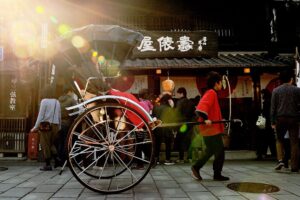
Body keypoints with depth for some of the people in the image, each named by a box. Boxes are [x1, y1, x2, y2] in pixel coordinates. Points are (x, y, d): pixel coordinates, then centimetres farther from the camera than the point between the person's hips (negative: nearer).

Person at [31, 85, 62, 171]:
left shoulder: (44, 101, -7)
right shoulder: (57, 102, 9)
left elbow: (41, 115, -10)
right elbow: (59, 116, 12)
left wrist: (35, 127, -5)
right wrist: (59, 127, 22)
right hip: (55, 126, 5)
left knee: (45, 145, 3)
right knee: (51, 144, 19)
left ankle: (48, 165, 4)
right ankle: (57, 159, 3)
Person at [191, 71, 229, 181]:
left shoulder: (209, 93, 15)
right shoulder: (211, 93, -14)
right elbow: (202, 107, -27)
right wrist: (205, 118, -36)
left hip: (209, 129, 10)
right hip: (212, 129, -10)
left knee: (210, 150, 20)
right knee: (220, 152, 1)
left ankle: (196, 167, 21)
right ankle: (217, 175, 11)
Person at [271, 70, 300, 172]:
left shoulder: (276, 90, 2)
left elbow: (273, 107, 0)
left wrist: (273, 122, 2)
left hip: (280, 118, 1)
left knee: (279, 140, 16)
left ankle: (280, 160, 0)